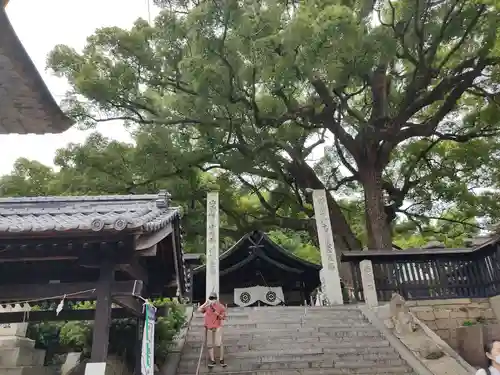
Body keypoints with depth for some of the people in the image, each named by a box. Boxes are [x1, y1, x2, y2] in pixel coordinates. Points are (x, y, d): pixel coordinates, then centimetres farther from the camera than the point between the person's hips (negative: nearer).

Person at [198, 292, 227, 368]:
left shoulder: (220, 306, -1)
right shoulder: (207, 306, 4)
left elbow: (223, 317, 0)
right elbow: (199, 310, -12)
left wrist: (217, 314, -17)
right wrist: (206, 303, -14)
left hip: (217, 327, -2)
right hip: (208, 328, 2)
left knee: (219, 344, -7)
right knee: (210, 345, 6)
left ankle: (221, 360, 6)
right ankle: (212, 360, 16)